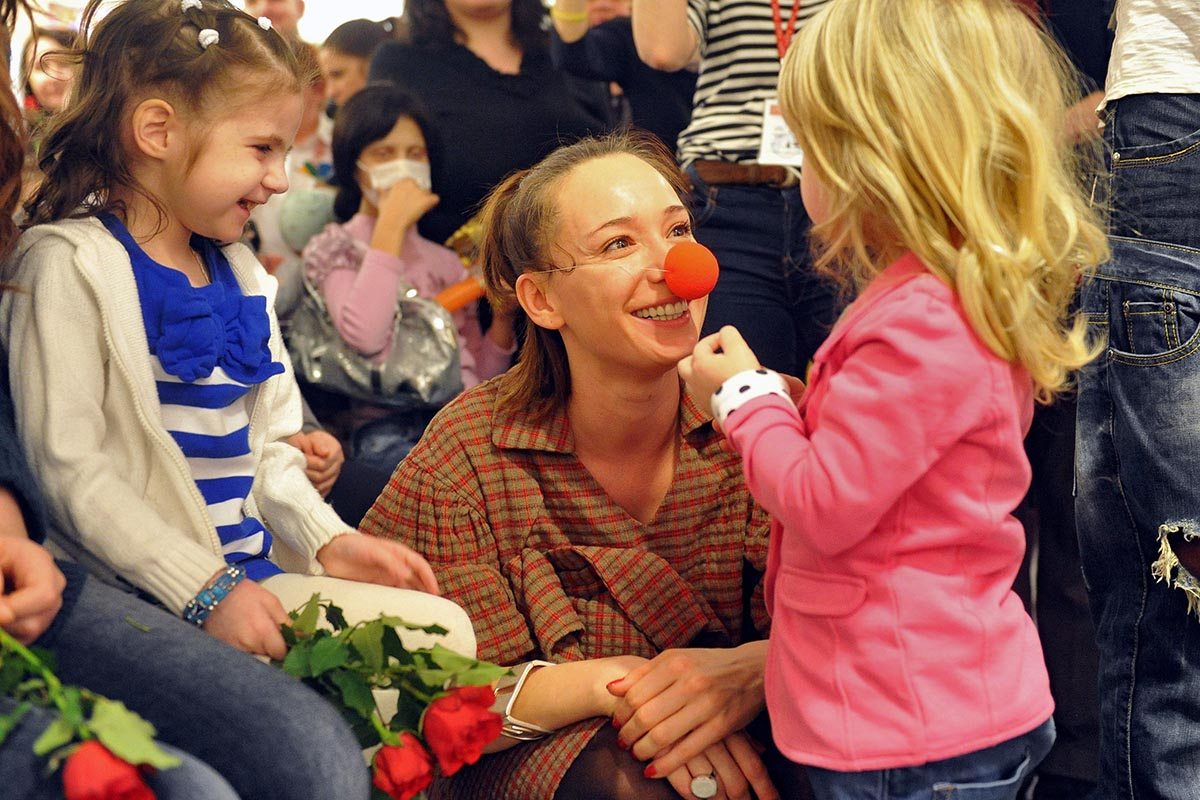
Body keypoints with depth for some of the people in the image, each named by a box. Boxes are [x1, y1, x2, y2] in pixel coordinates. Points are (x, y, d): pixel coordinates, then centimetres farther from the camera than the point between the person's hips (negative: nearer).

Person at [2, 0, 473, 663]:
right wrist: (205, 590, -20)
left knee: (448, 628, -7)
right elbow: (68, 467, -16)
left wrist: (329, 541, 3)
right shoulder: (71, 266, -8)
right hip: (151, 592, -8)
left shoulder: (239, 273, 17)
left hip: (260, 577, 8)